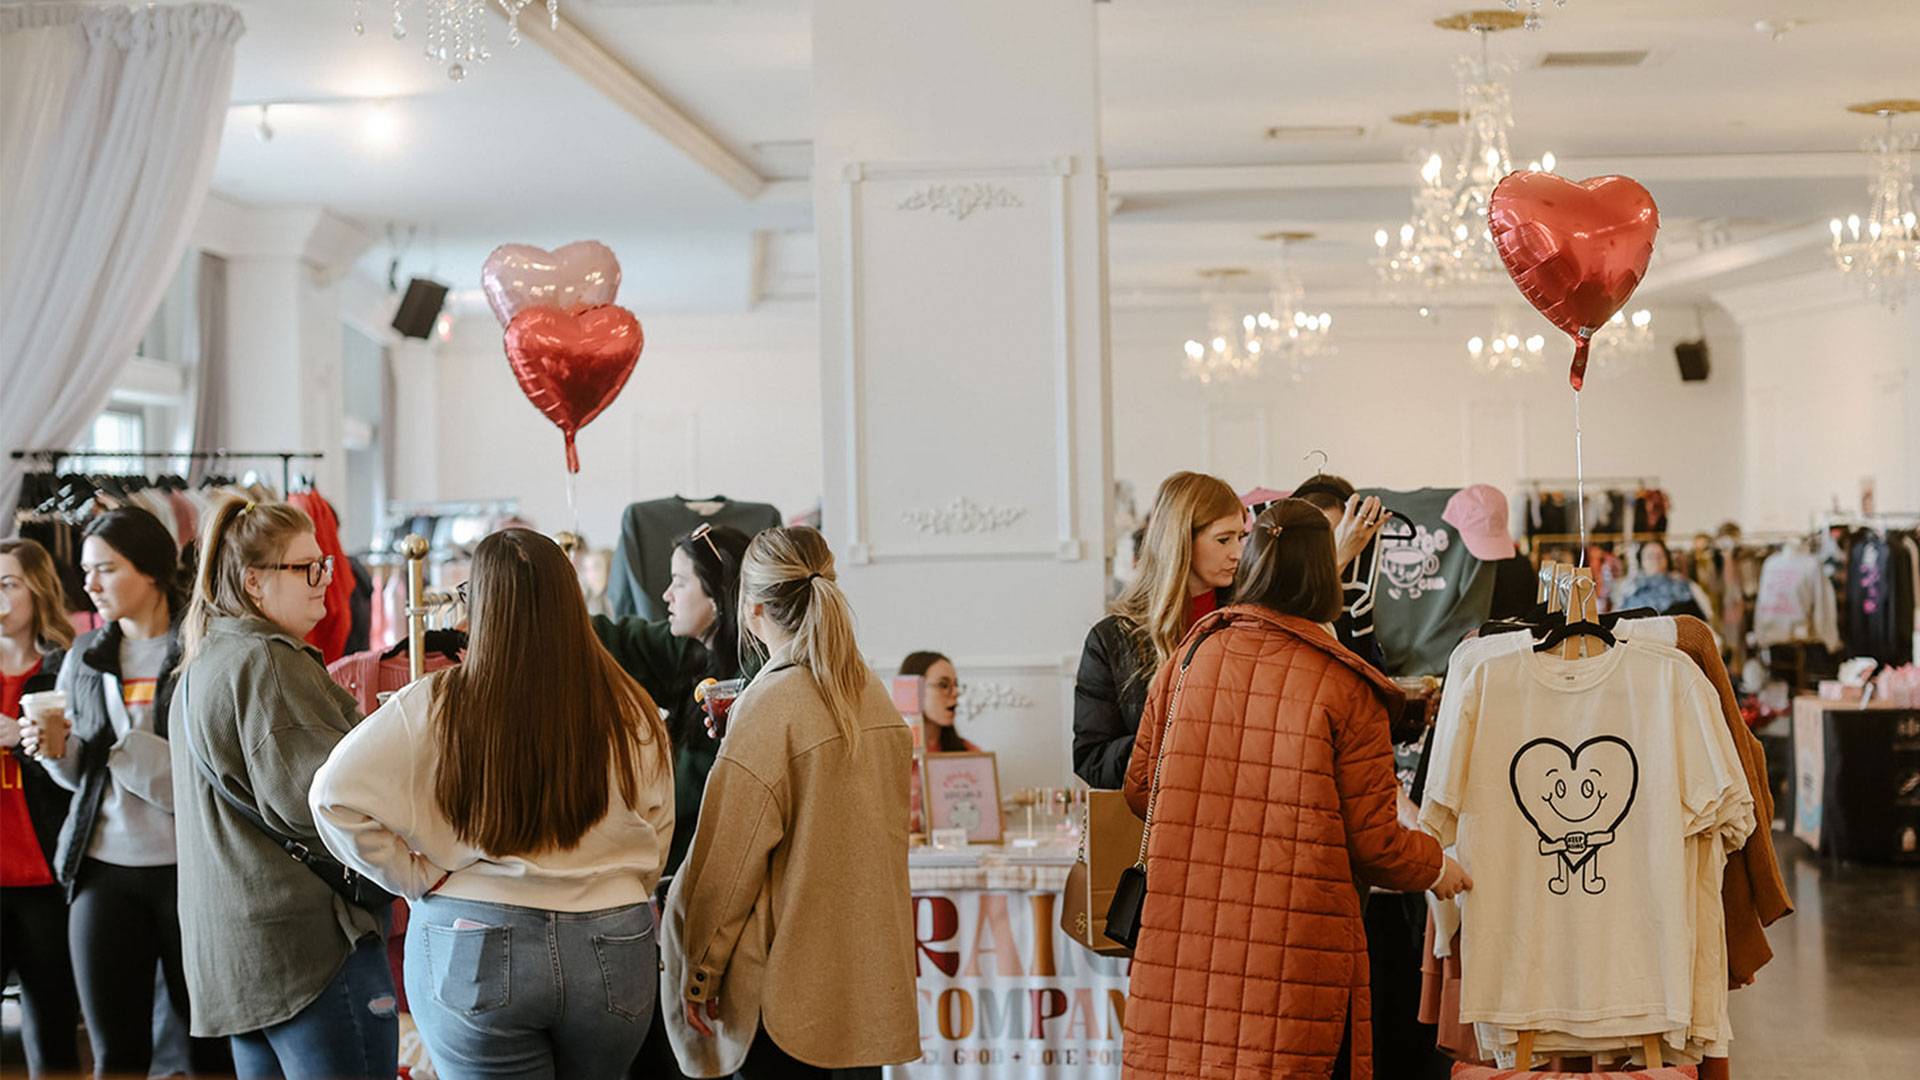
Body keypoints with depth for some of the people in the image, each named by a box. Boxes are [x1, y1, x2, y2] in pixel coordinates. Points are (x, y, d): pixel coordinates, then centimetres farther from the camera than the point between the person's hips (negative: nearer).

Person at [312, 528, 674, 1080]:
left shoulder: (434, 705, -9)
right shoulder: (630, 712, -6)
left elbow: (335, 796, -9)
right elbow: (656, 837, 4)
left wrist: (417, 877, -1)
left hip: (473, 951, -2)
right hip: (611, 950, 2)